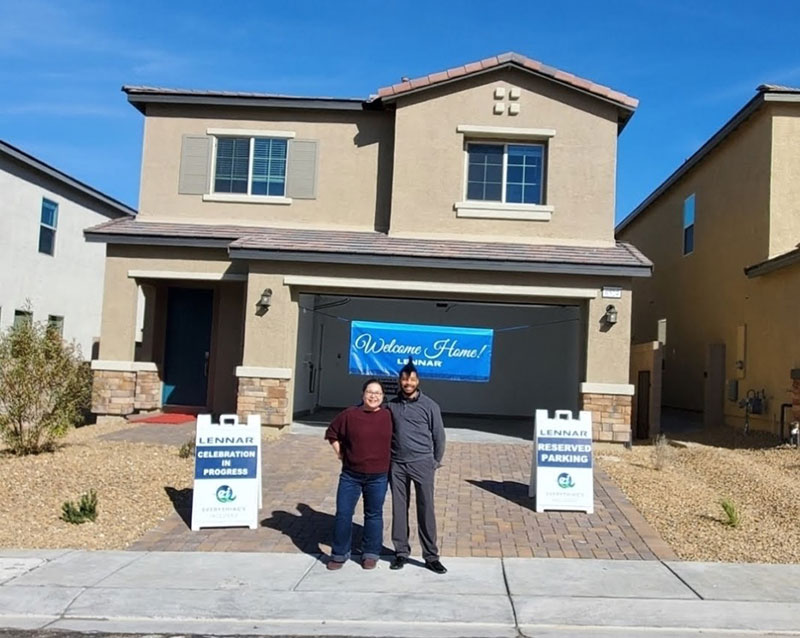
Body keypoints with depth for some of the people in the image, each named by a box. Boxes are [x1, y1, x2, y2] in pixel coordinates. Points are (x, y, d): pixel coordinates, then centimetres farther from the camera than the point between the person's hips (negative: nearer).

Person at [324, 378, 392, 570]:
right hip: (350, 475, 0)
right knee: (343, 514, 4)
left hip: (378, 477, 0)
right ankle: (340, 554, 18)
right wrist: (340, 453, 4)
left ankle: (370, 554, 24)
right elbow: (331, 433, 9)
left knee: (374, 515, 10)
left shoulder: (389, 417, -2)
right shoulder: (349, 415, -4)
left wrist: (386, 458, 7)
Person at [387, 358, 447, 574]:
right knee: (399, 510, 7)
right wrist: (387, 460, 11)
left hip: (422, 464, -2)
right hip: (397, 465, 3)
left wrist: (435, 461, 8)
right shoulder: (392, 405, 6)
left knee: (426, 510, 0)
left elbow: (439, 435, 4)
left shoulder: (429, 405, -2)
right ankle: (401, 552, 19)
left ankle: (431, 556, 7)